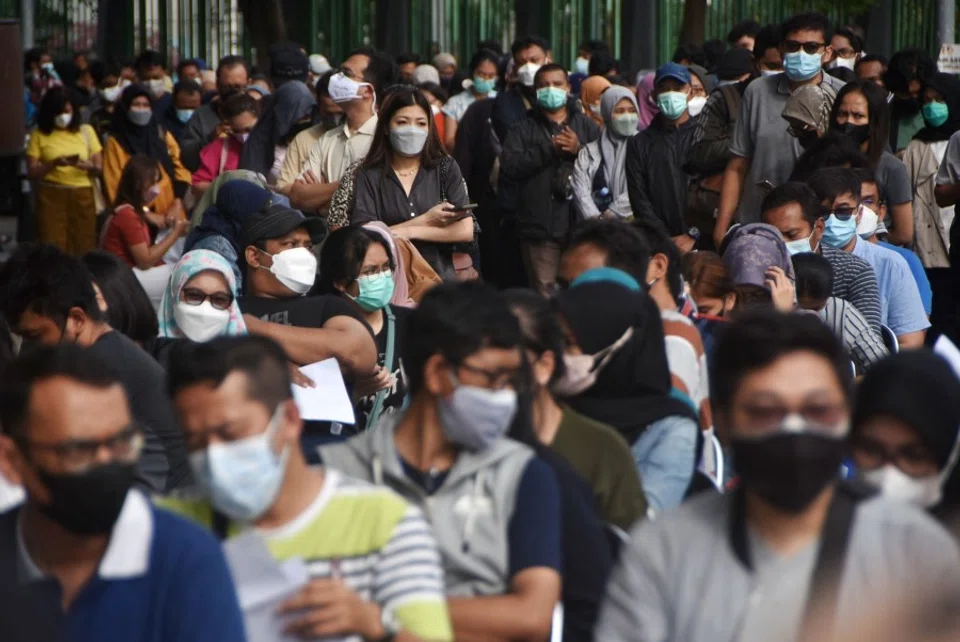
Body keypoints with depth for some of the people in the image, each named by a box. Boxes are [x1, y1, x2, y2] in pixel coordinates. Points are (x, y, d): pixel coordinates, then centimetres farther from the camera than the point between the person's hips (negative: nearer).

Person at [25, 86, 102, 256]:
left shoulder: (86, 131, 8)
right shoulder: (39, 135, 3)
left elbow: (99, 168, 6)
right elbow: (31, 172, -2)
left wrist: (86, 166, -16)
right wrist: (54, 163, -18)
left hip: (82, 196, 1)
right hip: (51, 196, -1)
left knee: (83, 247, -1)